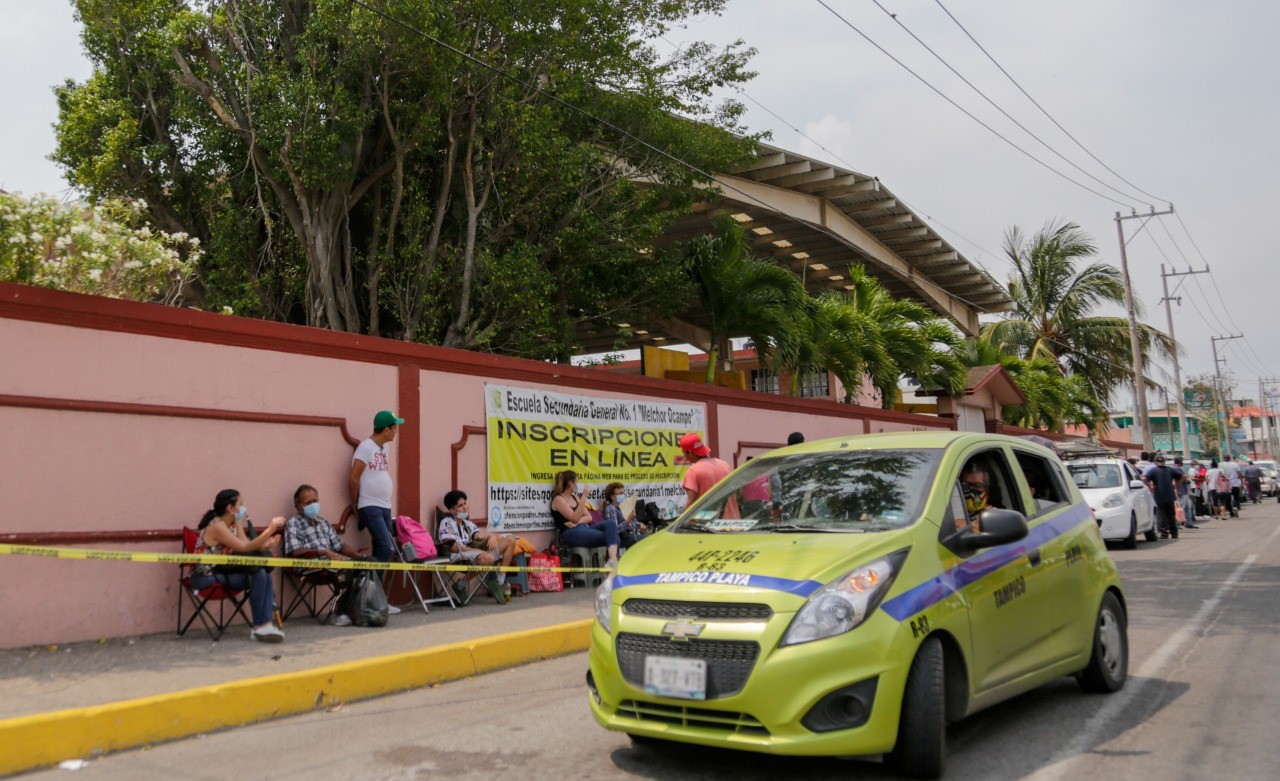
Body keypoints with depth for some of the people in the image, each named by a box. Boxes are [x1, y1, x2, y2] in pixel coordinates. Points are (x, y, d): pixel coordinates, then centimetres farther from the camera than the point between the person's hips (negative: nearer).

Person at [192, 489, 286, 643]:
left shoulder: (235, 524, 9)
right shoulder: (217, 526, -19)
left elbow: (248, 545, -4)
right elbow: (244, 548, -25)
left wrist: (265, 545, -24)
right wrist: (270, 529, -30)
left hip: (223, 571, 8)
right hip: (207, 577, -8)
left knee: (263, 573, -14)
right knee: (258, 574, -22)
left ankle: (265, 623, -17)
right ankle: (259, 626, -12)